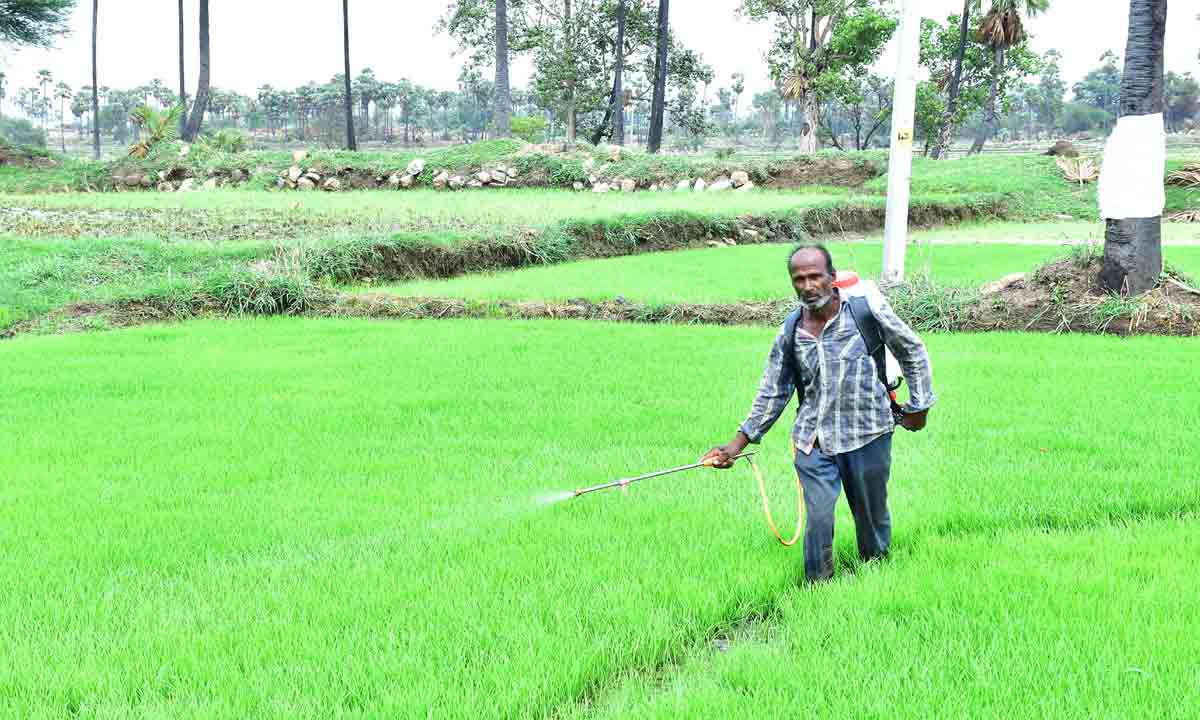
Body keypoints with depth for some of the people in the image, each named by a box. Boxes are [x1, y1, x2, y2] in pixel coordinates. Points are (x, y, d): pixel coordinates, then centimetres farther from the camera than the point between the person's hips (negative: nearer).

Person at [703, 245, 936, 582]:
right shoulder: (790, 332, 0)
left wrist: (918, 405, 6)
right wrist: (738, 443, 7)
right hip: (813, 442, 1)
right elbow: (772, 393, 9)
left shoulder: (868, 309, -10)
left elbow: (912, 351, 3)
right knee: (818, 518, -6)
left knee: (871, 513, 13)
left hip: (868, 434, -1)